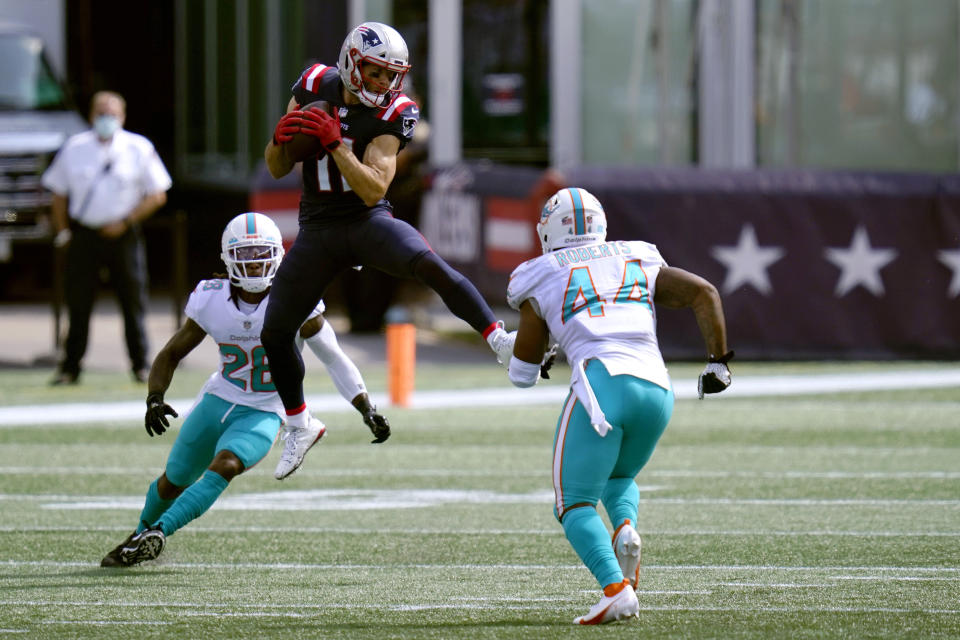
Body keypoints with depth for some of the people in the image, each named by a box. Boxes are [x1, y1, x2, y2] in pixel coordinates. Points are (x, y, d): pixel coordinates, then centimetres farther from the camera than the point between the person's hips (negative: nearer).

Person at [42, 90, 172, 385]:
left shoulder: (139, 148, 0)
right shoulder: (74, 148, 6)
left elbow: (157, 195, 1)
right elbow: (59, 193, 15)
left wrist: (125, 222, -9)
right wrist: (62, 231, 4)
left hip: (123, 236, -1)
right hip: (84, 236, 1)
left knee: (133, 303, 1)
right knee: (78, 304, 3)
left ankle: (141, 366, 12)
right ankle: (70, 368, 11)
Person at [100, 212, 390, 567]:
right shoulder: (211, 301, -10)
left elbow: (334, 360, -8)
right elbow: (171, 354, 2)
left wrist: (367, 410, -13)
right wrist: (154, 399, -15)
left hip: (263, 415, -3)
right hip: (217, 401, 3)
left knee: (224, 466, -30)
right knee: (174, 481, 13)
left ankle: (158, 532, -32)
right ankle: (142, 532, 42)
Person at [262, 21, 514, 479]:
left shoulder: (391, 113, -13)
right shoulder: (314, 88, -4)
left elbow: (373, 190, -22)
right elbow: (277, 170, 2)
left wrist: (335, 143, -31)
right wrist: (282, 139, -21)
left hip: (368, 221, -3)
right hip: (318, 230, 3)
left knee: (429, 265, -35)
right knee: (275, 333, 3)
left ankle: (499, 340, -32)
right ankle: (299, 425, 26)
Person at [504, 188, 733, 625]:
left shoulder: (542, 281, 14)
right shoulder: (640, 263, 23)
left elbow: (522, 373, 20)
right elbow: (704, 293, 12)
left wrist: (538, 366, 44)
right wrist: (718, 361, 17)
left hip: (601, 381, -4)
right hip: (657, 388, 4)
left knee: (575, 503, 2)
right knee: (618, 476, 30)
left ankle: (616, 589, -23)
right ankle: (626, 528, -3)